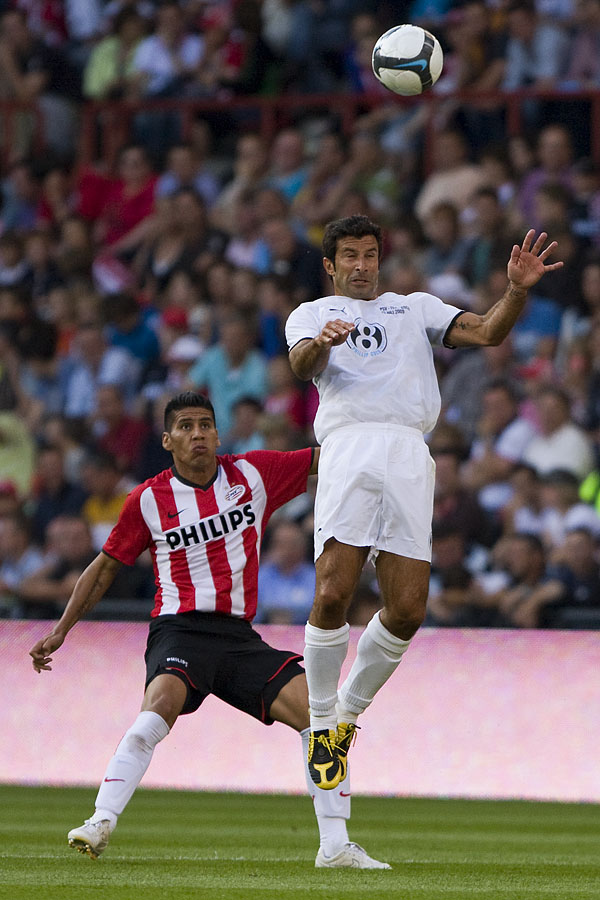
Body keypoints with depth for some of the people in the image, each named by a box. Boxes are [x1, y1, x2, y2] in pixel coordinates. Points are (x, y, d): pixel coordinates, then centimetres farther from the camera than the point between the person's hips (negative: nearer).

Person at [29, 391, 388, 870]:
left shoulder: (254, 473, 8)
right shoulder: (149, 499, 4)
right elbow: (105, 566, 14)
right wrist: (60, 631, 13)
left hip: (239, 637, 3)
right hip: (180, 630, -3)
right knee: (162, 703, -35)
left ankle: (335, 846, -8)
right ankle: (101, 823, -38)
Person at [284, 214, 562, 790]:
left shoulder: (415, 308, 29)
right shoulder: (312, 313, 22)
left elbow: (486, 332, 15)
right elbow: (302, 364, -1)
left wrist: (517, 290, -5)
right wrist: (323, 343, -26)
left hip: (409, 455, 2)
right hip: (348, 445, -2)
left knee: (406, 610, -6)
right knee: (333, 595, -17)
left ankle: (349, 710, 16)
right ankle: (322, 723, 0)